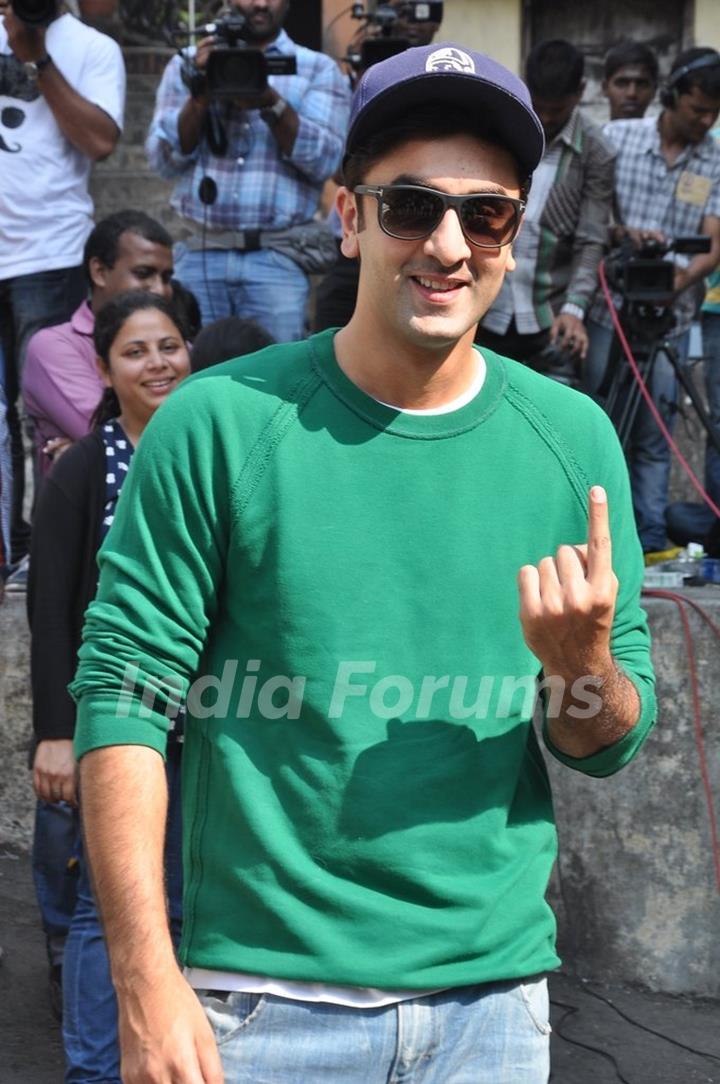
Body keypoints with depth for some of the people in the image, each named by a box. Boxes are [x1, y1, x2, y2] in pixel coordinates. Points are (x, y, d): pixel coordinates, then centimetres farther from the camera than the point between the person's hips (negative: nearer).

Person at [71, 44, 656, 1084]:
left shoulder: (574, 438, 1)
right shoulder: (221, 422, -8)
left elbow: (611, 743, 6)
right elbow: (123, 696, -9)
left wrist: (581, 664, -16)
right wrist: (149, 992, -14)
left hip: (496, 993, 3)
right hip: (263, 996, -3)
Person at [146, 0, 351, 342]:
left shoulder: (318, 69, 9)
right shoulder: (190, 64, 13)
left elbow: (325, 160, -4)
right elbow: (164, 159, 3)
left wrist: (272, 104, -16)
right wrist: (201, 94, -10)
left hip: (277, 259, -1)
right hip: (199, 254, 2)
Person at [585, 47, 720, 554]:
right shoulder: (617, 138, 1)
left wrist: (677, 281, -23)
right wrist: (623, 232, -17)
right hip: (608, 309, 0)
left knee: (653, 438, 3)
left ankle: (650, 542, 9)